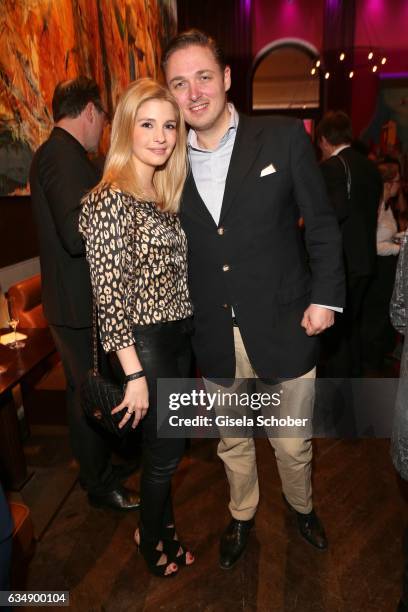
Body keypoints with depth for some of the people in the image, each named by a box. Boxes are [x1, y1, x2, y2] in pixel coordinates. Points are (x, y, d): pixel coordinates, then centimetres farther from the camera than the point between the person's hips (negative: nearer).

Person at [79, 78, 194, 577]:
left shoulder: (163, 194, 9)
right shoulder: (110, 200, -17)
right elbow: (108, 296, -19)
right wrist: (135, 375, -18)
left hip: (180, 336, 8)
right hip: (147, 344, -7)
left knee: (168, 447, 21)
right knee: (166, 450, 10)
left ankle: (162, 525, 47)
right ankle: (150, 536, 41)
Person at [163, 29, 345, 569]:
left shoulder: (284, 137, -4)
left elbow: (322, 223, 0)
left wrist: (325, 296, -7)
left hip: (283, 327, -1)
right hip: (215, 339, 2)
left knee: (293, 443, 16)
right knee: (232, 442, 21)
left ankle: (302, 507, 50)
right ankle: (241, 516, 50)